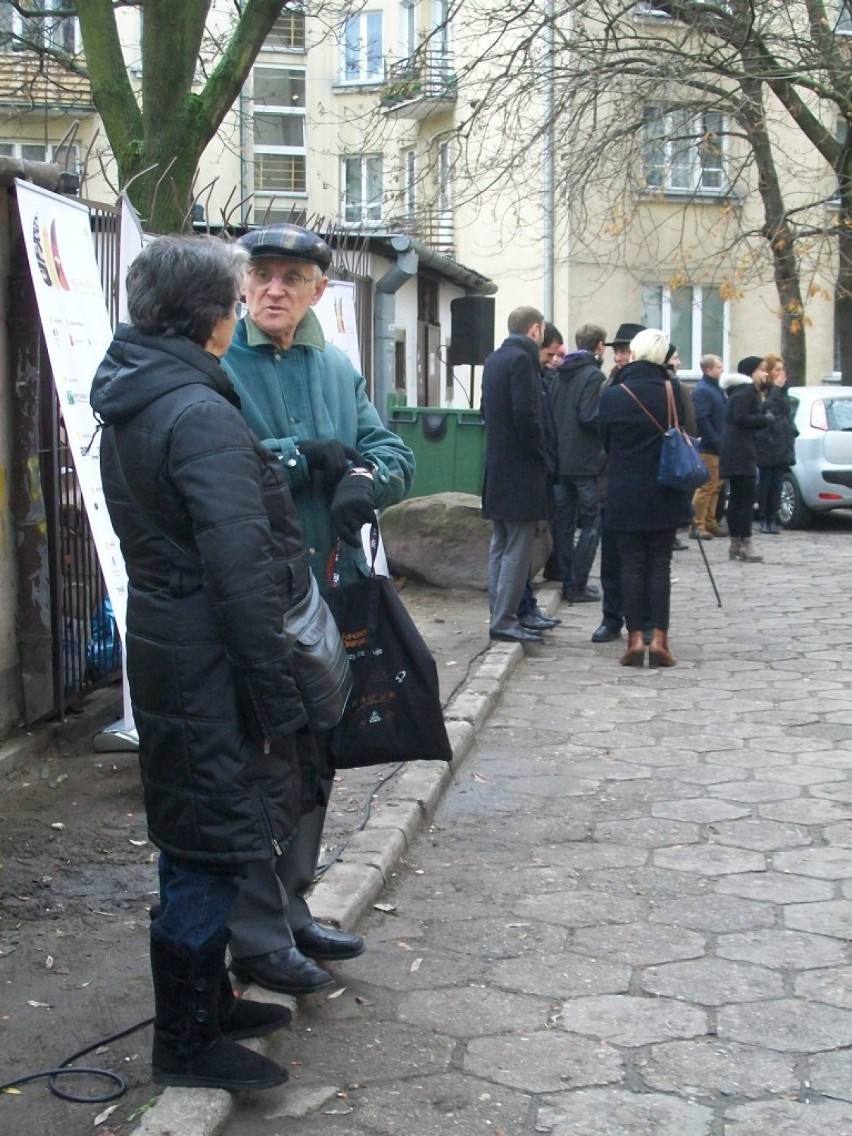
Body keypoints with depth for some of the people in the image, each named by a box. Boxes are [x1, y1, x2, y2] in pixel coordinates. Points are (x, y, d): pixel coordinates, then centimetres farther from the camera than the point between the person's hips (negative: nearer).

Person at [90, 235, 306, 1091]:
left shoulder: (130, 405, 10)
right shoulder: (201, 415, -21)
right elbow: (240, 569, -23)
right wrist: (278, 695, -19)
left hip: (162, 647, 10)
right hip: (211, 663, -10)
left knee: (194, 841, 21)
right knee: (213, 848, 2)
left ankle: (205, 1000, 36)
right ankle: (186, 1044, 15)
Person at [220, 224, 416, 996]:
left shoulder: (338, 369, 12)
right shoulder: (214, 365, -9)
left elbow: (395, 454, 8)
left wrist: (367, 476, -15)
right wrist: (305, 458, -17)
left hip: (330, 596, 7)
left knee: (313, 764, 17)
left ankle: (290, 911, 32)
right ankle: (257, 939, 13)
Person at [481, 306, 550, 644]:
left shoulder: (494, 359, 13)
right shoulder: (522, 359, -14)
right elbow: (526, 414, -20)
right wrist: (542, 454, -9)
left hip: (497, 467, 9)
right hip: (520, 469, -9)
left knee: (500, 546, 12)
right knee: (518, 549, -5)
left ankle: (500, 615, 17)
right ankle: (504, 621, -5)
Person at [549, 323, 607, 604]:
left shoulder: (559, 375, 9)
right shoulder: (594, 375, -12)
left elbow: (548, 413, 9)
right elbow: (590, 417, -19)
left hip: (560, 459, 7)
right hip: (585, 461, -7)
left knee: (563, 521, 10)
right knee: (590, 523, 1)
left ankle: (567, 581, 14)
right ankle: (577, 586, -1)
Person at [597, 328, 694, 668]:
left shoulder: (612, 395, -9)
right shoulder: (673, 391, -6)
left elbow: (605, 441, 2)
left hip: (625, 495, -1)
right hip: (665, 495, 1)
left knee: (632, 564, 5)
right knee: (660, 564, 6)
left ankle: (635, 638, 2)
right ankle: (659, 639, 2)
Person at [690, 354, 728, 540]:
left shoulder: (716, 388, 16)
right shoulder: (702, 390, -14)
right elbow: (702, 420, -21)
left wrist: (722, 441, 12)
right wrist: (716, 441, -22)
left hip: (718, 447, 10)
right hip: (709, 447, -10)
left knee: (715, 487, 13)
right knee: (706, 487, -8)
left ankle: (710, 522, 19)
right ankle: (698, 525, -6)